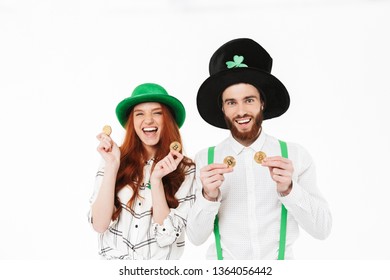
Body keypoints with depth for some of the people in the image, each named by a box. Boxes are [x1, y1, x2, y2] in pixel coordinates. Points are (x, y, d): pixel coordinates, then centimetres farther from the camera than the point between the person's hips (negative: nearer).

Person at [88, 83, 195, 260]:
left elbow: (166, 236, -7)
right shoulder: (114, 159, 1)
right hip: (112, 259, 1)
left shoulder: (186, 170, -3)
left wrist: (156, 179, -15)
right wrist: (112, 165, -12)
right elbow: (99, 225, -6)